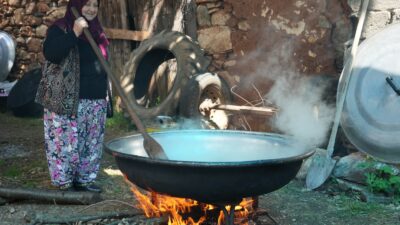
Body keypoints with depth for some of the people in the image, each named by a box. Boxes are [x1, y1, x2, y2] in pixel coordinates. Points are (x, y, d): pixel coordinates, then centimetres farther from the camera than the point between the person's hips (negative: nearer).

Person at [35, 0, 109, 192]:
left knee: (92, 142, 9)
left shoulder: (96, 30, 16)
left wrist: (105, 94, 19)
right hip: (68, 99, -7)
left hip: (95, 98, 7)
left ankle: (84, 179, 20)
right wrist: (74, 33, -26)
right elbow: (50, 53, -22)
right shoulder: (60, 28, -5)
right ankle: (64, 182, 7)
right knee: (66, 141, -4)